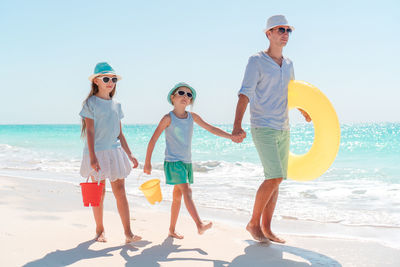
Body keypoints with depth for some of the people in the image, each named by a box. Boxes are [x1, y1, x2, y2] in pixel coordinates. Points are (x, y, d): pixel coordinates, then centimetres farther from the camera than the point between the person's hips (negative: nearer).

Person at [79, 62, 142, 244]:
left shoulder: (116, 105, 13)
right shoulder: (91, 103, -4)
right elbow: (90, 131, -10)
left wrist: (129, 155, 14)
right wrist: (92, 156, -18)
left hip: (115, 151, 4)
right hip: (97, 152, -4)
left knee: (120, 191, -2)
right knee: (99, 193, 5)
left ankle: (128, 233, -5)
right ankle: (100, 230, 21)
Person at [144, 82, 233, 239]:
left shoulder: (192, 117, 5)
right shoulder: (168, 118, -9)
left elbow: (211, 129, 10)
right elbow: (153, 140, -6)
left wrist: (232, 136, 2)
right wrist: (147, 163, -6)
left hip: (187, 162, 6)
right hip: (173, 161, -6)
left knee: (177, 196, 11)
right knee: (187, 191, -20)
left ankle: (172, 230, 21)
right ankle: (199, 225, -27)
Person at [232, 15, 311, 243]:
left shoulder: (288, 64, 12)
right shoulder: (257, 62, -8)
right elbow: (245, 94, -17)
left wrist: (305, 113, 43)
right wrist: (237, 126, -30)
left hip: (283, 128, 7)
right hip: (263, 128, -7)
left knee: (276, 180, 7)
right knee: (274, 177, -16)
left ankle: (266, 229, 16)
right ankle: (254, 223, 2)